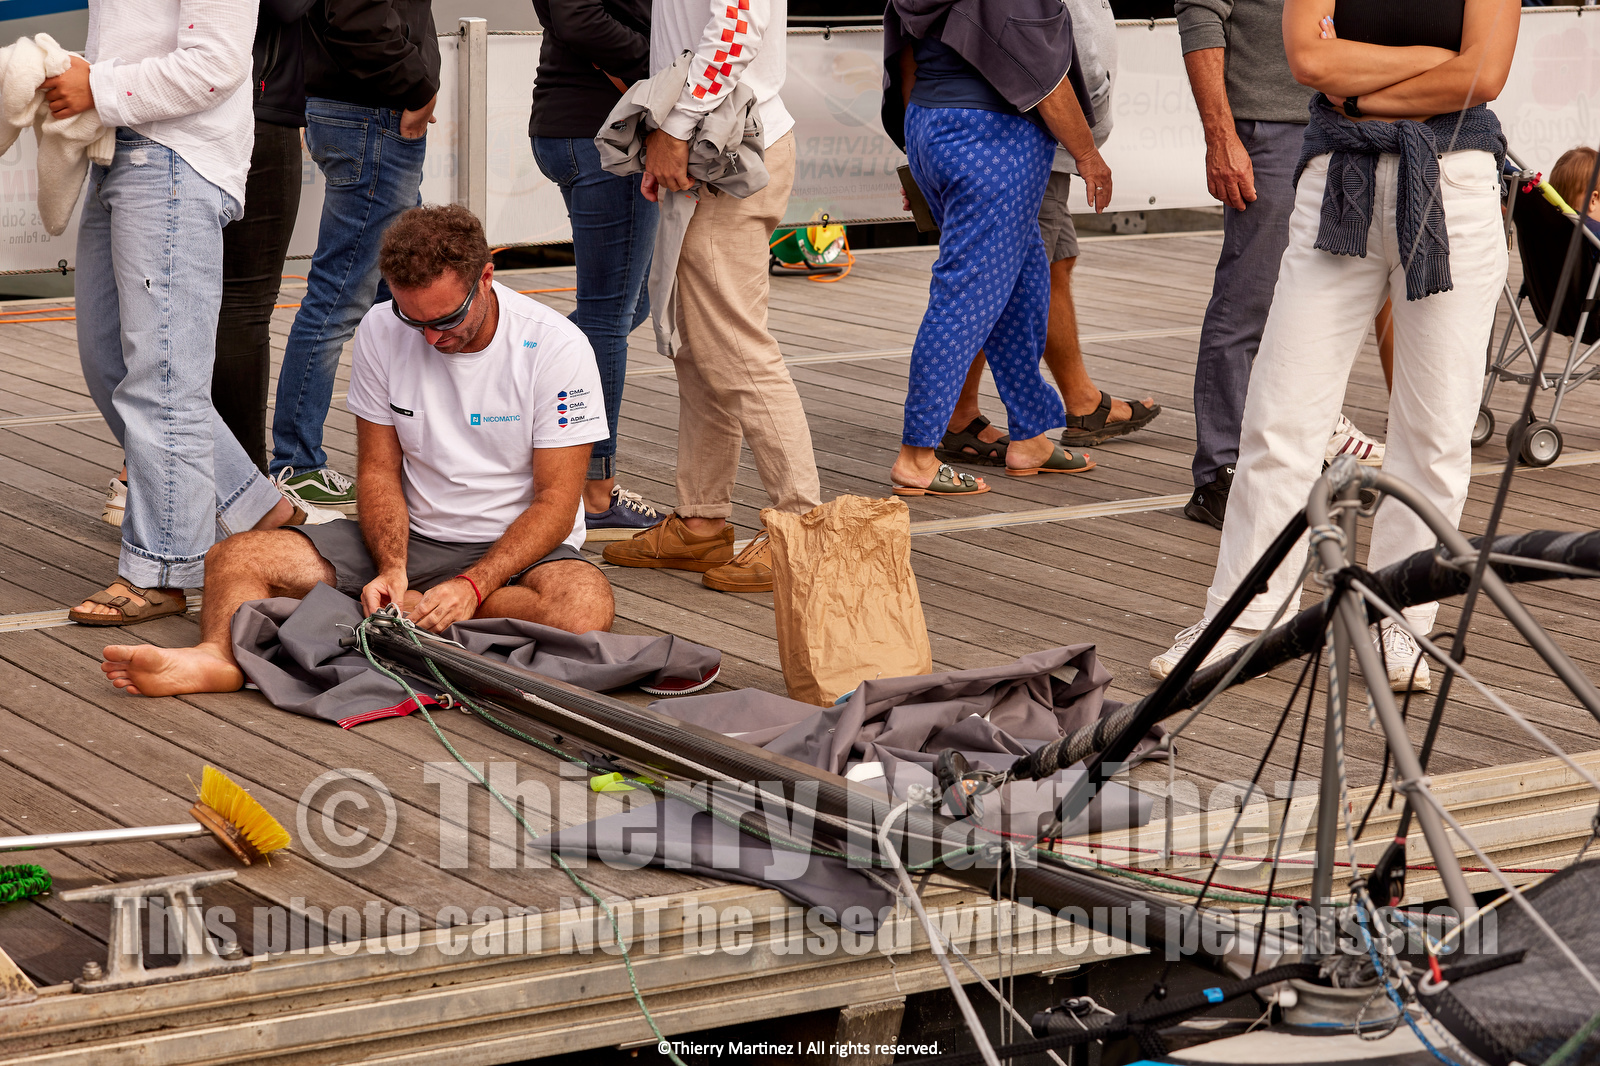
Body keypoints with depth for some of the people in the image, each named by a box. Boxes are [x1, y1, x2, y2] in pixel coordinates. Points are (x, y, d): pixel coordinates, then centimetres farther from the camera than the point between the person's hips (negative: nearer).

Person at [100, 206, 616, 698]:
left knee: (586, 605, -38)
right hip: (411, 537, 3)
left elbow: (555, 503, -15)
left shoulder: (556, 346, -14)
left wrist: (472, 587, -29)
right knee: (236, 558, -15)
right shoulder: (381, 331, -4)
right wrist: (392, 569, -18)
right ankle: (219, 655, -46)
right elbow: (379, 470, 1)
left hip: (519, 547, -3)